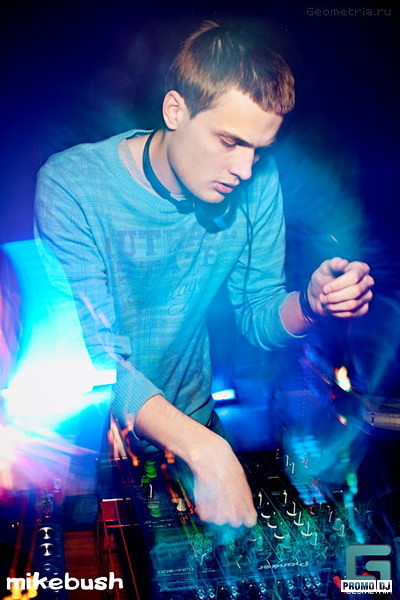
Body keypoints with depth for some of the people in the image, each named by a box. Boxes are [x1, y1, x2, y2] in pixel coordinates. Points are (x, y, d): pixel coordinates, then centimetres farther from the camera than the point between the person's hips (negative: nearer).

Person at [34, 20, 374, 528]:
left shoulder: (257, 181, -8)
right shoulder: (71, 186, -21)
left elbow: (258, 318, 0)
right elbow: (95, 359, -25)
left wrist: (311, 304, -23)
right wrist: (204, 449, -38)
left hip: (193, 422, 3)